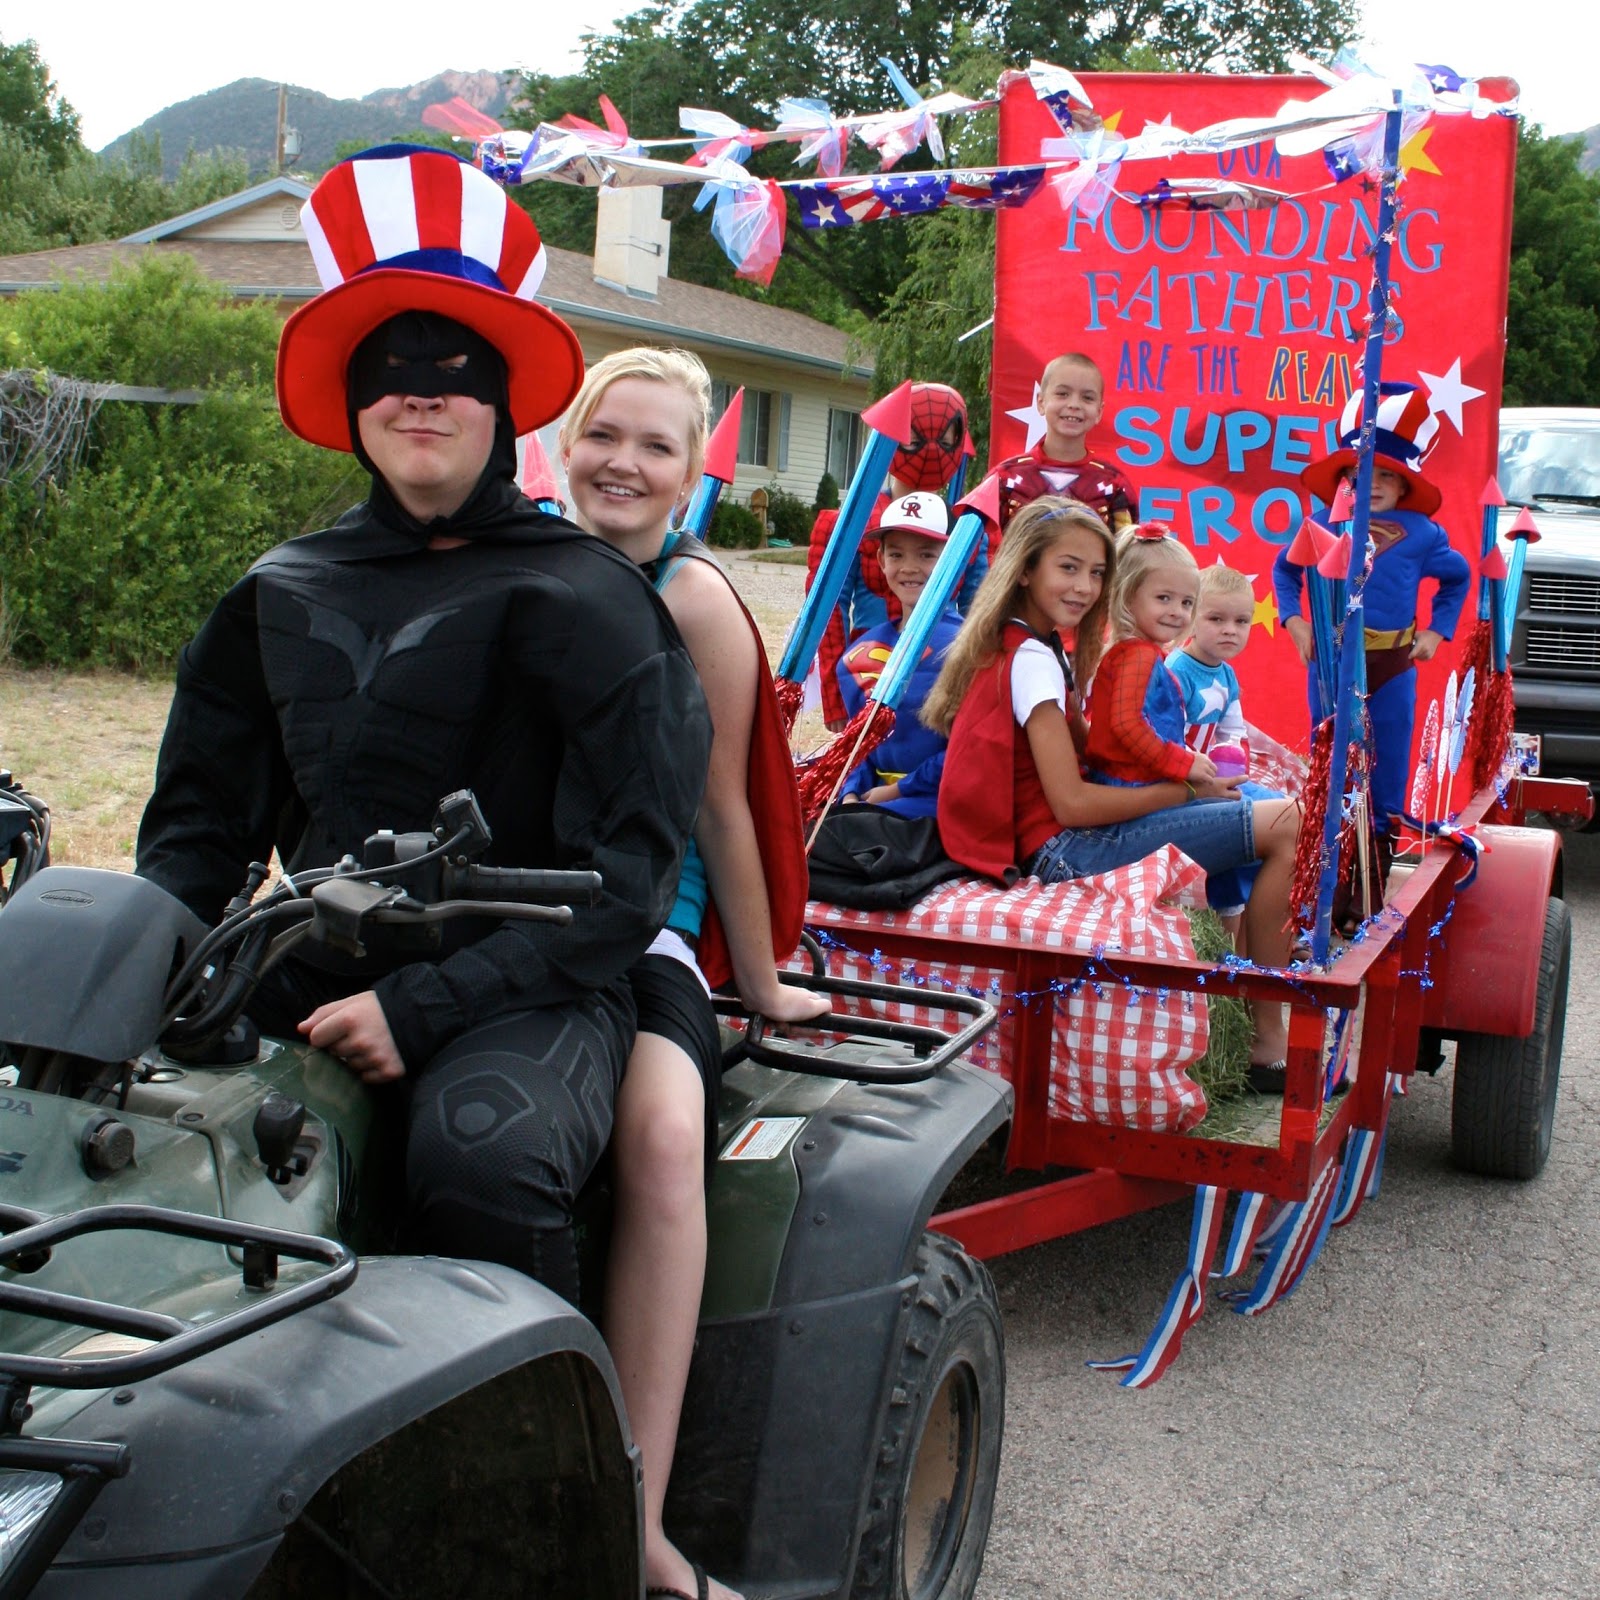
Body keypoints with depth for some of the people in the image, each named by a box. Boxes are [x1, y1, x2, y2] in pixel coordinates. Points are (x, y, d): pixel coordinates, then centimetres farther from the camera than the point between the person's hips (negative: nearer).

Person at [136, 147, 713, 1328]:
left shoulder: (585, 599, -2)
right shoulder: (286, 595, 14)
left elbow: (626, 874, -8)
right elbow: (202, 821, 18)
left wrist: (423, 1008, -16)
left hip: (523, 996, -4)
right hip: (307, 984, 5)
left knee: (480, 1161, -36)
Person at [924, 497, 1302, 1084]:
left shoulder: (1034, 648, 16)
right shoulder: (1033, 660, -15)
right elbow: (1071, 802, -20)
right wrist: (1184, 790, -9)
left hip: (1065, 842, 10)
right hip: (1060, 850, -10)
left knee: (1272, 821, 12)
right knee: (1289, 825, -15)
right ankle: (1271, 1045, -10)